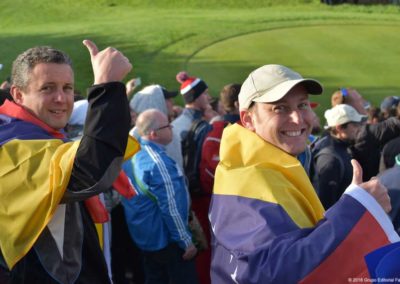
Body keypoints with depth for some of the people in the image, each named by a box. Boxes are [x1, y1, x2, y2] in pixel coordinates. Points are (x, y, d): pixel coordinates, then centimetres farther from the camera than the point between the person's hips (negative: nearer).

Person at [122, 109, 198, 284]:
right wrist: (186, 241, -17)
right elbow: (171, 207, -23)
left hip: (144, 237, 9)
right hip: (166, 239, -9)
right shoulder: (158, 161, -23)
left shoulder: (131, 156, 5)